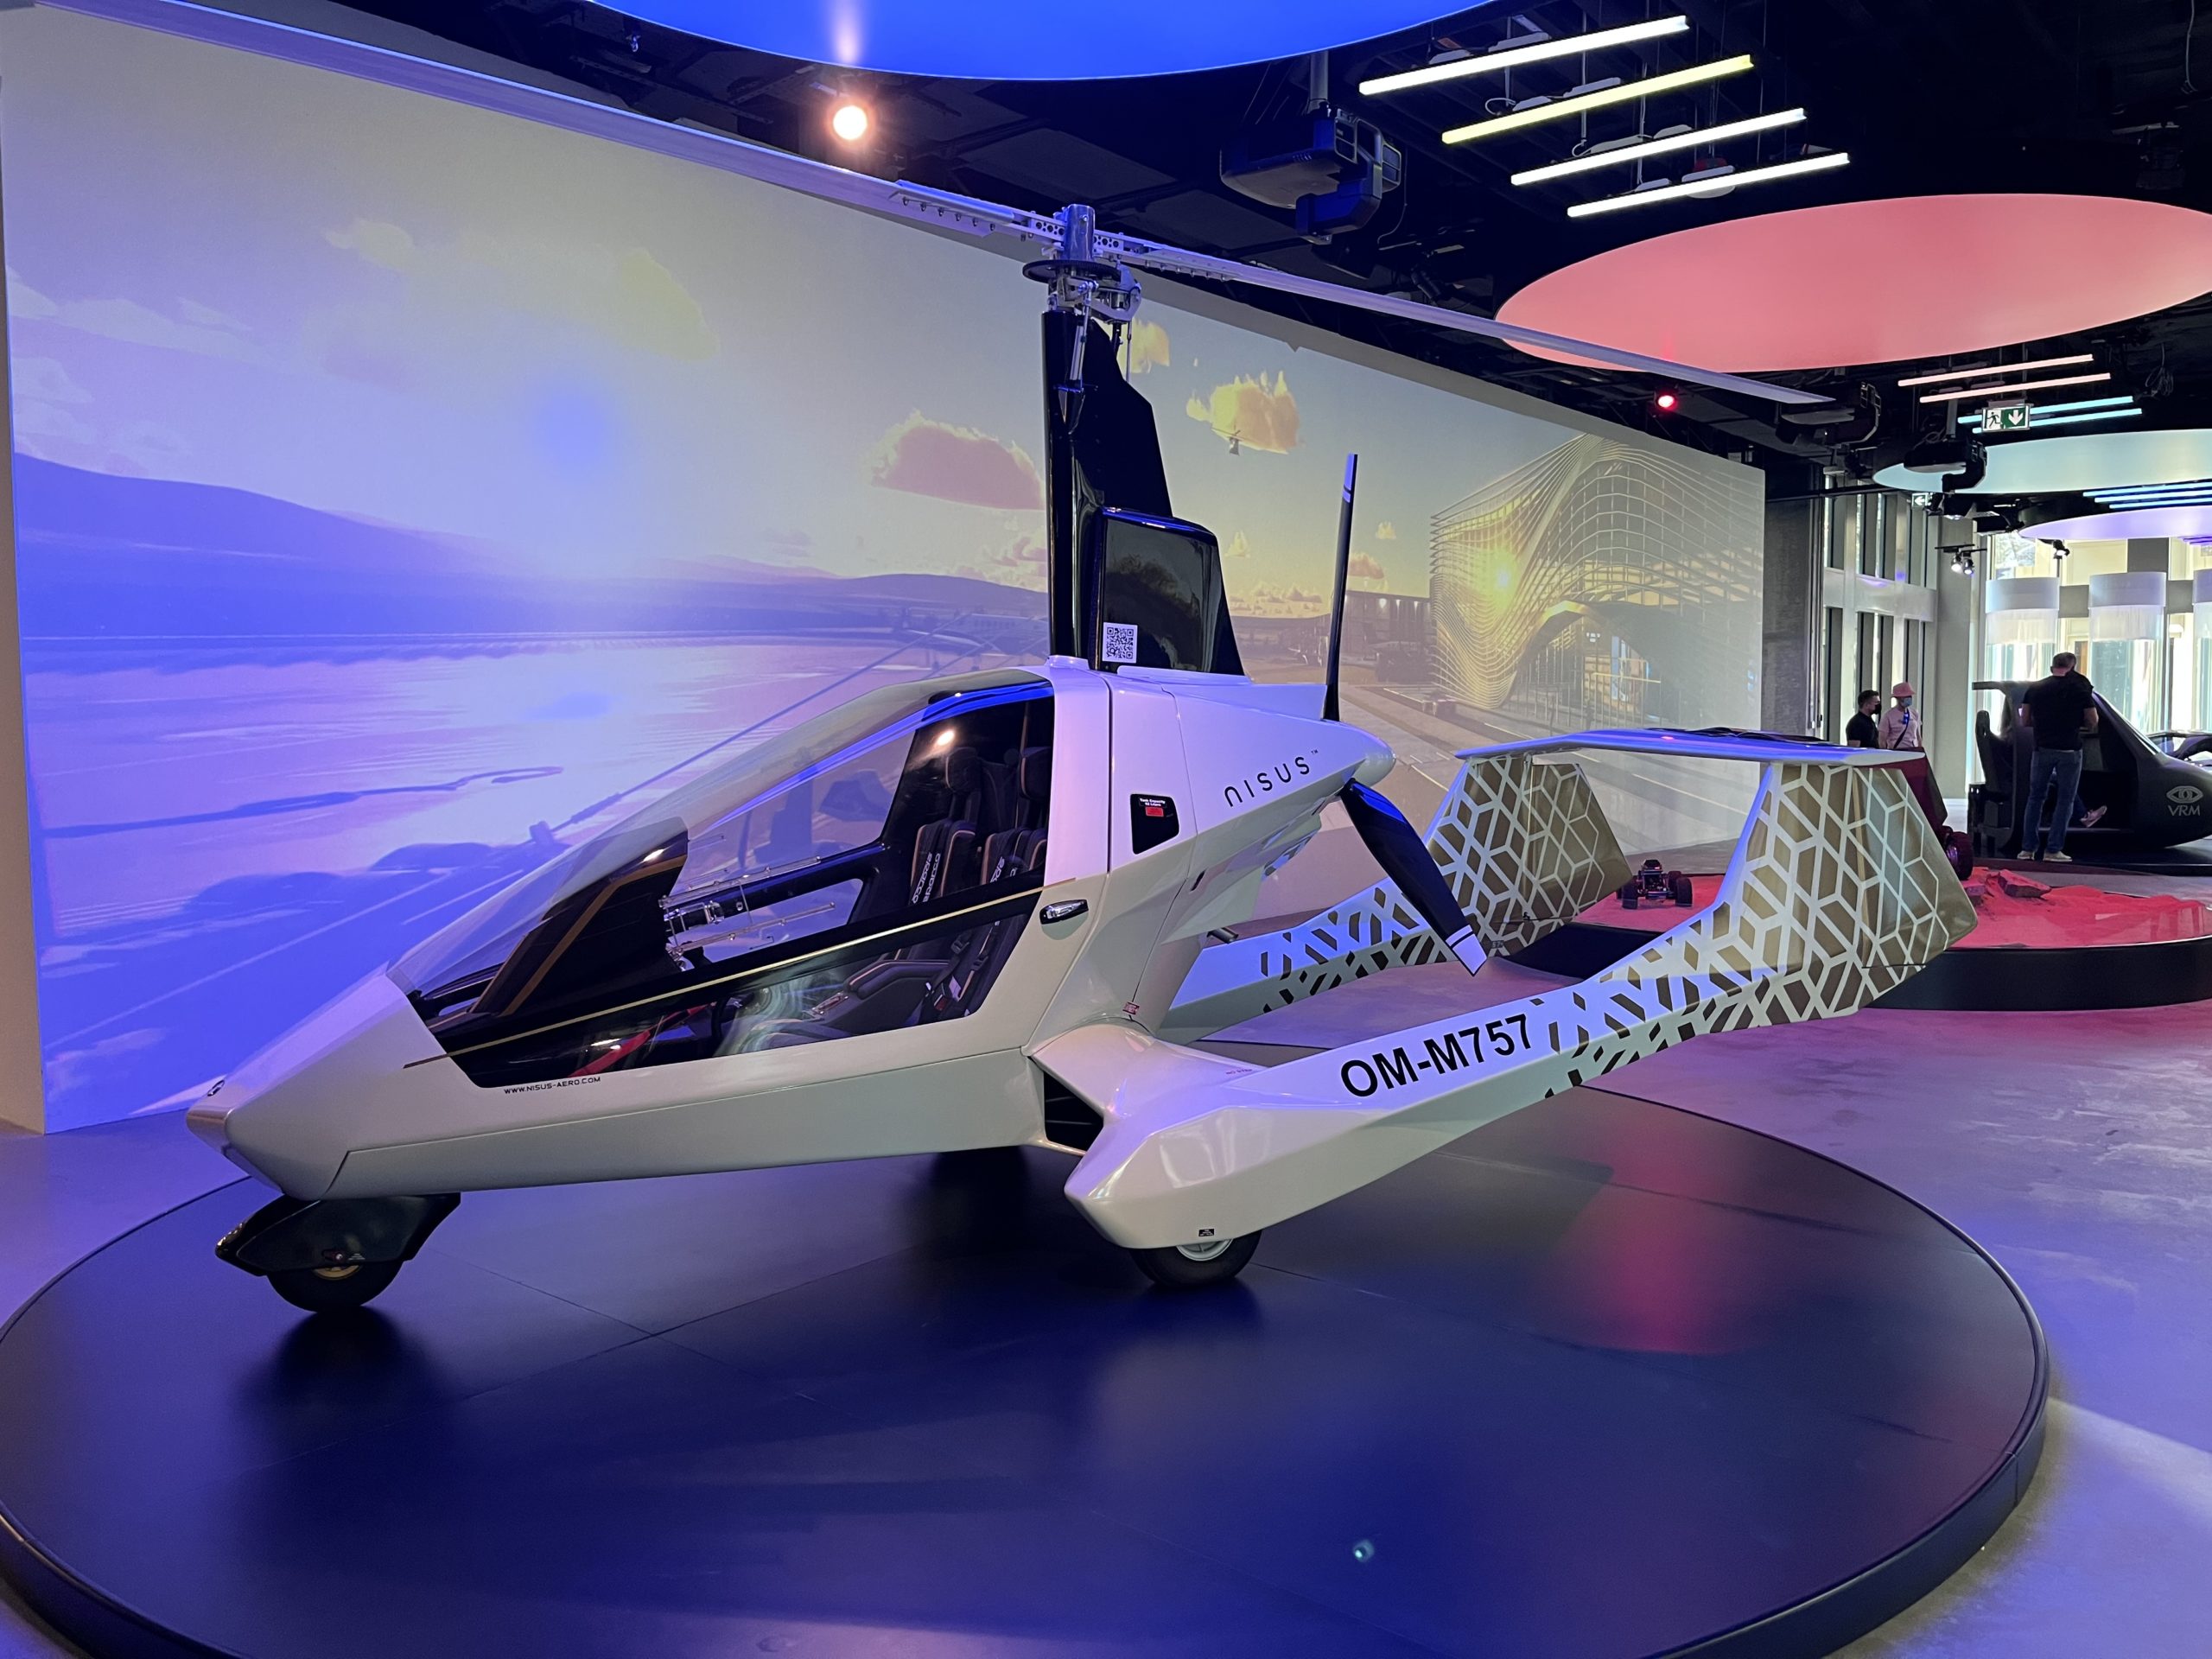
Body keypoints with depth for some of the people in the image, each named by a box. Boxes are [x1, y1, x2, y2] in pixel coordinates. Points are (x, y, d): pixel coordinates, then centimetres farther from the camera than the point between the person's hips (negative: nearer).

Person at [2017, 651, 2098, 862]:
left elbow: (2025, 721, 7)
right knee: (2065, 800, 5)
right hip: (2069, 750, -2)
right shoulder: (2080, 689, -2)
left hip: (2043, 748, 2)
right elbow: (2092, 722, 1)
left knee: (2035, 797, 13)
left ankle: (2028, 848, 11)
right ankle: (2053, 849, 2)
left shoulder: (2035, 688, 4)